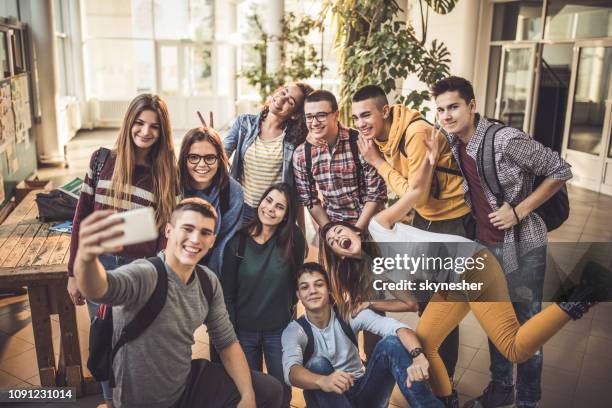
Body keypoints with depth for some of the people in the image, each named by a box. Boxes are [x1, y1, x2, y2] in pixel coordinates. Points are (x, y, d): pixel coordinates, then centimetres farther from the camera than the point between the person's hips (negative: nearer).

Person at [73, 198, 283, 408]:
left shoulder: (208, 281, -6)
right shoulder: (144, 275, -27)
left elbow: (227, 341, 2)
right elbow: (100, 288, -50)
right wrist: (86, 256, -71)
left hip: (187, 380, 6)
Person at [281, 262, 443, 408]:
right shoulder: (295, 330, -12)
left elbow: (396, 327, -23)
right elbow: (291, 370, -33)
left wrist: (417, 355, -45)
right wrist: (322, 381, -56)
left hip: (362, 392, 2)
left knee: (391, 343, -22)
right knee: (317, 364, -33)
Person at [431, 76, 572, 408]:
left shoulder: (507, 140, -23)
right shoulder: (451, 141, -4)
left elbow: (561, 171, -15)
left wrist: (519, 211, -20)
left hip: (522, 245, -6)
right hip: (485, 245, 6)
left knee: (526, 326, 8)